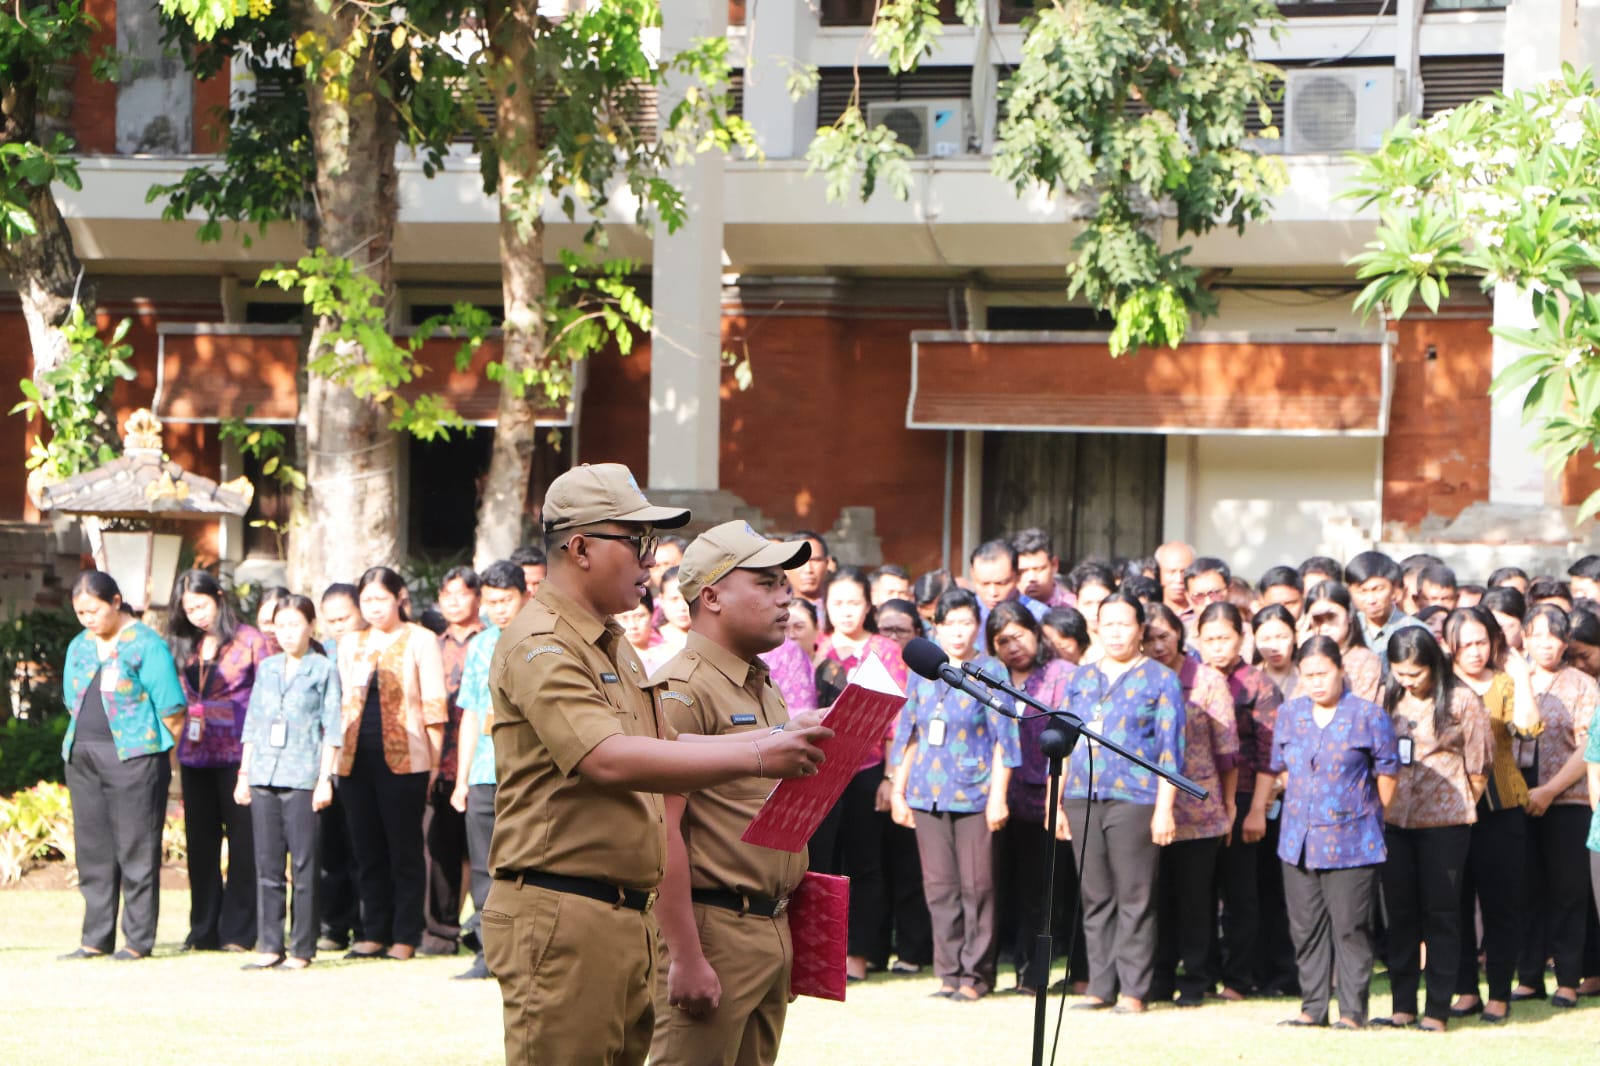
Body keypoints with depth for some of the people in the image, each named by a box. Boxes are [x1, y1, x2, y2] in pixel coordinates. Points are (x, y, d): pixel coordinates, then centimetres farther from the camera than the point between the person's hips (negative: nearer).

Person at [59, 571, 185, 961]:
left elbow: (171, 709, -6)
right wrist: (83, 743, 14)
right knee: (92, 850, 7)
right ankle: (96, 938, 11)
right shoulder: (79, 648, 15)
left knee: (136, 850, -3)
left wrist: (161, 751, 1)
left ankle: (138, 939, 0)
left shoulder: (146, 645, -6)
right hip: (83, 755, 7)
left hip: (133, 755, -7)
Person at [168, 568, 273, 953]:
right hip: (196, 755, 5)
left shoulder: (250, 641, -2)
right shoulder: (183, 645, 12)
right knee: (200, 844, 7)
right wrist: (177, 747, 6)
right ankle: (204, 930, 14)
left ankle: (238, 931, 1)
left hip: (237, 754, -5)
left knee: (242, 842, -2)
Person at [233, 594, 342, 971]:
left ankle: (302, 948, -1)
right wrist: (244, 774, 14)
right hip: (264, 776, 5)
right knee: (267, 865, 4)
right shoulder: (266, 669, 15)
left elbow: (331, 729, 0)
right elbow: (252, 725, 19)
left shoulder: (324, 670, 2)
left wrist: (325, 778, -7)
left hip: (302, 778, -5)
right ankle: (269, 945, 8)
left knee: (303, 865, -4)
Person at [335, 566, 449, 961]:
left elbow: (434, 705, 0)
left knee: (405, 850, -2)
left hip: (403, 758, -5)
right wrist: (337, 751, 11)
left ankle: (405, 937, 1)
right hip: (357, 760, 5)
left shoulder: (419, 640, 2)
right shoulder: (350, 643, 16)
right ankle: (374, 933, 12)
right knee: (367, 850, 6)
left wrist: (434, 760, -5)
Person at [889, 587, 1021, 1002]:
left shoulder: (990, 671, 1)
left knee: (976, 886, -3)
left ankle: (975, 975, 3)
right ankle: (949, 972, 10)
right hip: (927, 793, 4)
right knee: (939, 886, 4)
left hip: (974, 793, -4)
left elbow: (1004, 737, -2)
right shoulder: (923, 672, 13)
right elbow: (906, 733, 17)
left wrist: (998, 795, -7)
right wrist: (897, 790, 13)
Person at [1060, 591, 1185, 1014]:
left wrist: (1164, 808, -9)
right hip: (1082, 799, 5)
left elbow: (1170, 750, -2)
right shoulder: (1081, 678, 17)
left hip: (1134, 800, -5)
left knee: (1134, 898, -6)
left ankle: (1134, 990, -3)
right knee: (1095, 898, 6)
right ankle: (1100, 986, 11)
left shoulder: (1159, 680, 3)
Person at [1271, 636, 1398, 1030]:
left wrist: (1368, 817, 5)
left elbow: (1386, 775, 1)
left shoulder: (1368, 716, -6)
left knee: (1350, 928, -2)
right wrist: (1303, 806, 13)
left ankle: (1352, 1010, 3)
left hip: (1351, 843, -5)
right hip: (1298, 843, 5)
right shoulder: (1289, 715, 9)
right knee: (1306, 928, 8)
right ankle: (1313, 1008, 16)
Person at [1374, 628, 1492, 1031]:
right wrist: (1383, 803, 10)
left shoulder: (1462, 702, -5)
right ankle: (1403, 1005, 14)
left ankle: (1438, 1009, 3)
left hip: (1444, 823, -4)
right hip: (1394, 820, 4)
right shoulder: (1388, 699, 8)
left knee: (1441, 912, -1)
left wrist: (1459, 808, 4)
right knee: (1400, 911, 7)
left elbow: (1479, 769, 0)